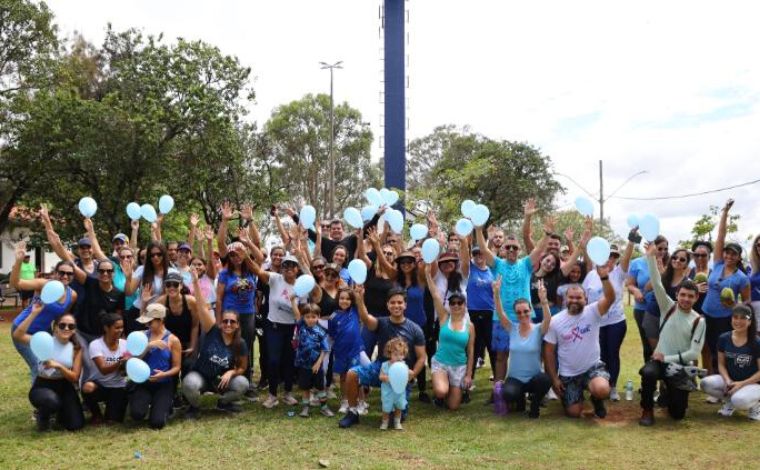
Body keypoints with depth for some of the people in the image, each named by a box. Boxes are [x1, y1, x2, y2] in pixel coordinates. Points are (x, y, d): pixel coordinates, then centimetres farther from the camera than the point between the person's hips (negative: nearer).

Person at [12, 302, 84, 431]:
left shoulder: (76, 348, -5)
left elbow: (75, 378, -9)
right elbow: (17, 336, -28)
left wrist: (59, 366, -27)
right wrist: (34, 314, -32)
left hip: (64, 387, 3)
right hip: (42, 386, -3)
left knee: (76, 425, -10)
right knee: (51, 400, -40)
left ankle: (60, 412, 26)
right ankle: (42, 417, -1)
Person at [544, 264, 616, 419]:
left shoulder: (592, 312, -10)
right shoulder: (555, 321, -7)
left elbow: (610, 298, -30)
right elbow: (549, 351, -2)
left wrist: (604, 278, -48)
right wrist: (554, 378, -5)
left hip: (593, 367, -1)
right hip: (568, 374, 1)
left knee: (602, 390, -32)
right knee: (574, 413, -2)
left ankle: (596, 400, 8)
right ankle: (577, 395, 35)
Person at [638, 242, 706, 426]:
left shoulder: (698, 321, -5)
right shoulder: (668, 307, -3)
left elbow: (694, 353, -9)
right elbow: (657, 284, -17)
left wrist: (667, 358, -16)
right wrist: (651, 256, -27)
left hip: (680, 366, 1)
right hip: (659, 360, 0)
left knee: (677, 413, 0)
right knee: (648, 373, -38)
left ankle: (670, 393, 36)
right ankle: (647, 410, -12)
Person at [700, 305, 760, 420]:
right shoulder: (724, 338, -3)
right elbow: (721, 364, 3)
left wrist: (742, 384, -21)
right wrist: (727, 380, -16)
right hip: (730, 380, 4)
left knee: (738, 400, -37)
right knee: (705, 383, -25)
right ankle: (729, 401, 5)